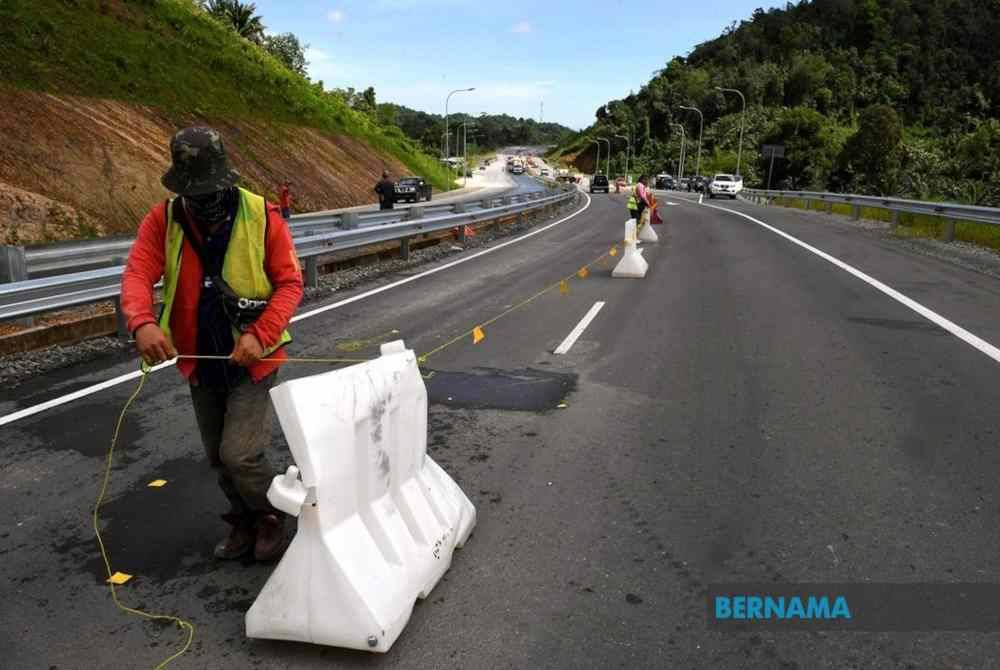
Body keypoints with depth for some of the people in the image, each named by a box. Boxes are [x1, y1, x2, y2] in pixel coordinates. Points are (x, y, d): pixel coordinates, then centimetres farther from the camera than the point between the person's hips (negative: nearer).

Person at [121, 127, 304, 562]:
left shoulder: (262, 216, -14)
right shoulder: (163, 220, -5)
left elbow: (290, 283, -13)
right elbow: (138, 274, -16)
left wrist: (260, 334, -26)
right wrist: (143, 323, -37)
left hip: (253, 360, -4)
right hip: (200, 362, 5)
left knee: (240, 455, -10)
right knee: (218, 457, 18)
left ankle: (270, 515, 21)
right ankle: (244, 522, 42)